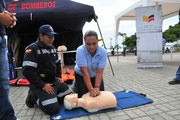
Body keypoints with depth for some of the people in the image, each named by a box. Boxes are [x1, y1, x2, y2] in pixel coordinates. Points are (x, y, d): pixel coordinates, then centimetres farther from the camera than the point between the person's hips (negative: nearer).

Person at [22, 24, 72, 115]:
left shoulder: (52, 48, 11)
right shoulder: (32, 49, -15)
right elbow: (27, 71, -22)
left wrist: (58, 76, 8)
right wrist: (42, 85, -22)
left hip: (54, 81, 8)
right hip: (40, 84, -8)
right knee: (52, 109, -19)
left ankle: (49, 95, 19)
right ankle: (34, 97, 6)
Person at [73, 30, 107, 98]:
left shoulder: (103, 52, -26)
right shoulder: (80, 51, -32)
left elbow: (99, 72, -27)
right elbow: (84, 72, -34)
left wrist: (97, 88, -36)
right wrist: (91, 89, -36)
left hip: (95, 76, 3)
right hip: (81, 76, -2)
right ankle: (75, 84, 25)